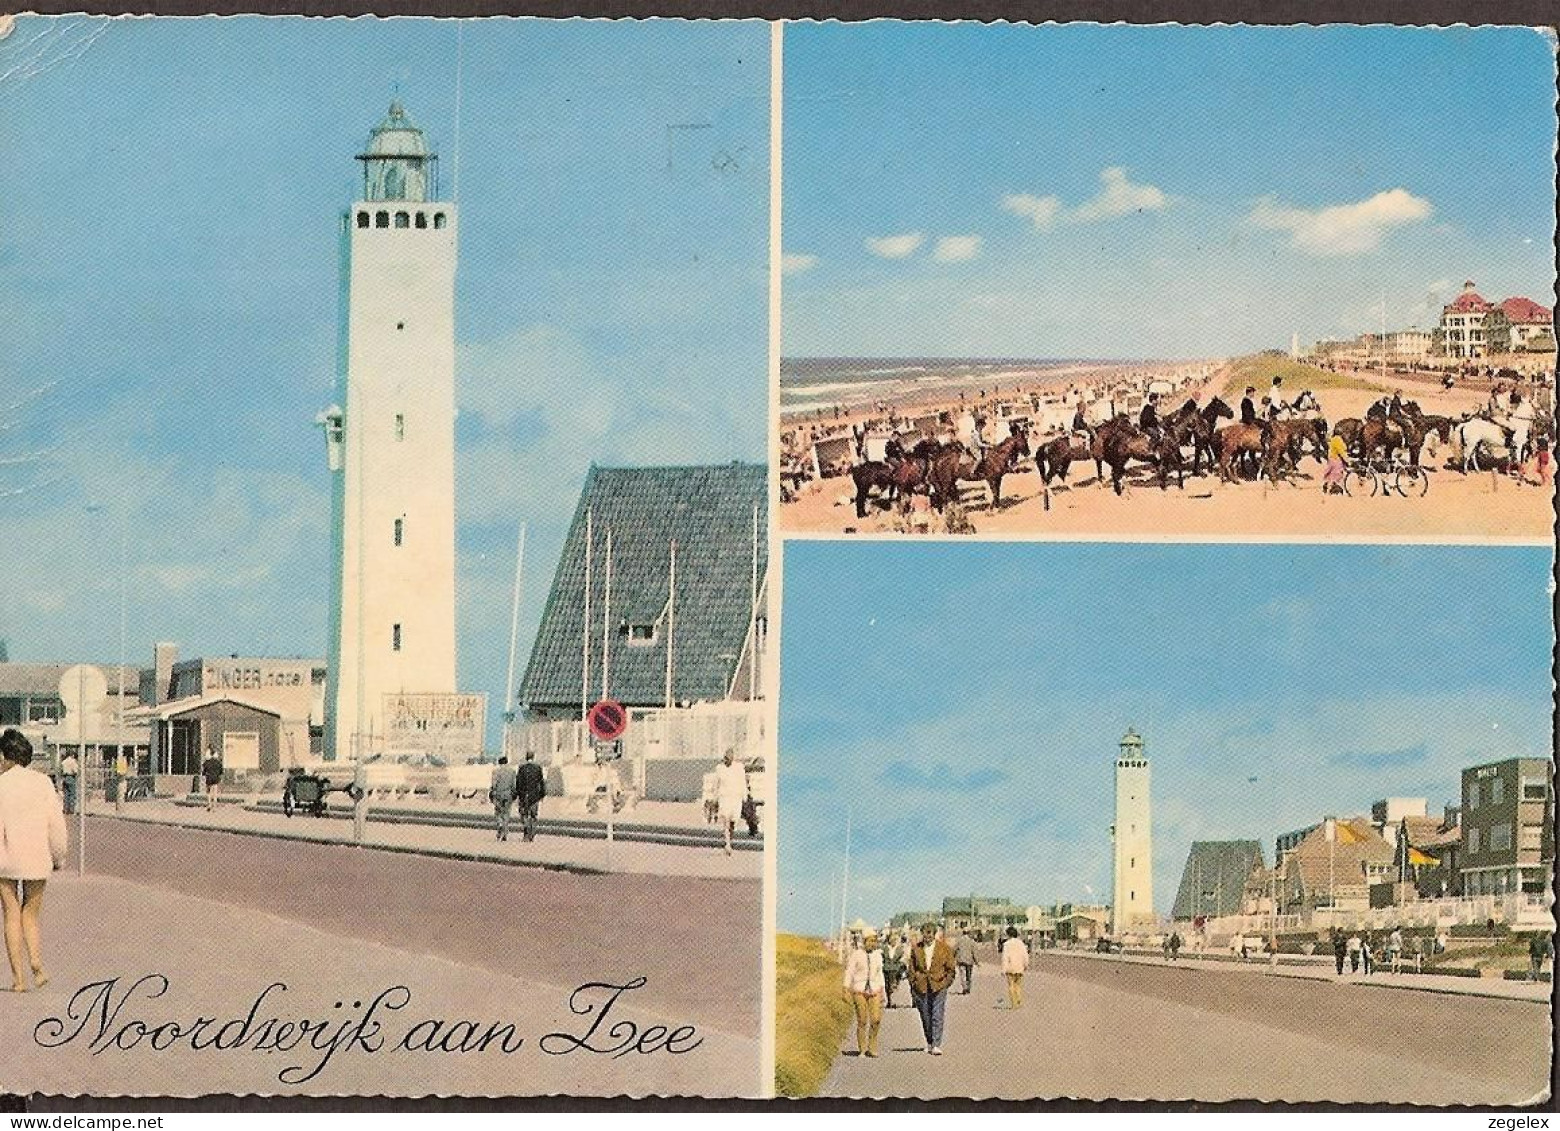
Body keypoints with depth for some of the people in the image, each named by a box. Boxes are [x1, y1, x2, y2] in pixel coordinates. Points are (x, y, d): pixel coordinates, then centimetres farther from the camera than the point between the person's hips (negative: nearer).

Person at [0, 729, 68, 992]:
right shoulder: (42, 782, -1)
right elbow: (56, 822, 1)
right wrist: (59, 857, 12)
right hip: (37, 859, 2)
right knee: (31, 913, 18)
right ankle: (37, 964, -3)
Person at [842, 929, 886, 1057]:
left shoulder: (878, 955, 10)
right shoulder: (856, 955, -3)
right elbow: (849, 973, -2)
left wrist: (882, 992, 16)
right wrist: (847, 990, -8)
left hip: (874, 991, 3)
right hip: (859, 991, -3)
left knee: (876, 1019, -11)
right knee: (862, 1021, -4)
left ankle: (872, 1047, 6)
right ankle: (862, 1050, 7)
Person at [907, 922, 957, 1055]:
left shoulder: (944, 948, 3)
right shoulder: (916, 949, 7)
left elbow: (950, 969, 8)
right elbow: (912, 969, 12)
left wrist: (946, 983, -1)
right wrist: (913, 984, 4)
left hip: (938, 987, -2)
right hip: (921, 987, 2)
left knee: (937, 1016, -10)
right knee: (925, 1018, 7)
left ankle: (936, 1045, -12)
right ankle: (929, 1043, 23)